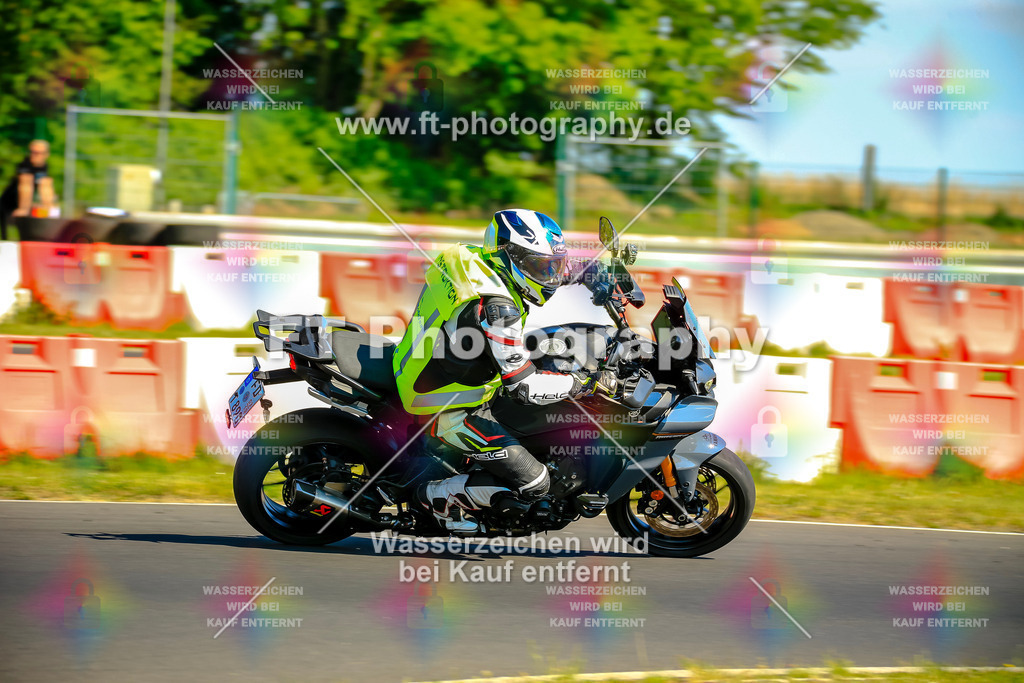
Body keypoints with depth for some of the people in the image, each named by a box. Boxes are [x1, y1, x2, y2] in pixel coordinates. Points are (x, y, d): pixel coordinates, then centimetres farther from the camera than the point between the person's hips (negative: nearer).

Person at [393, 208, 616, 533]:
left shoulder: (475, 261, -3)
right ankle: (440, 496, 4)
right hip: (449, 409, -10)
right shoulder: (495, 308, -30)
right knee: (532, 483, -11)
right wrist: (588, 383, -20)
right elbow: (524, 386, -28)